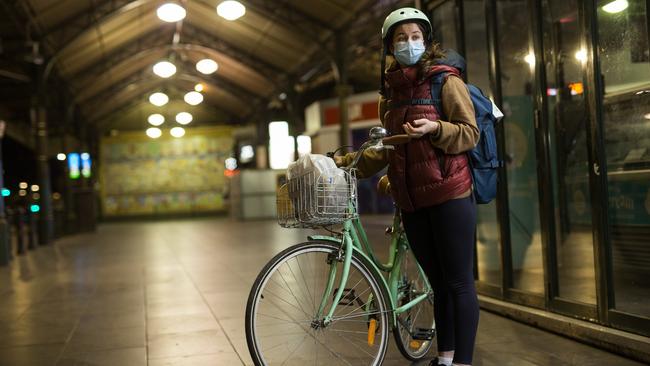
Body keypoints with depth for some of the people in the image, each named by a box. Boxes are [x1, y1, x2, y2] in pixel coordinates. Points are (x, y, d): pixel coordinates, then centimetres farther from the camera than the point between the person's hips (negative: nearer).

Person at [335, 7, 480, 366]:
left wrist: (435, 128, -23)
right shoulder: (390, 91, 16)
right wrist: (349, 162, 11)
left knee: (459, 282, -3)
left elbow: (470, 134, -6)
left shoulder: (445, 79, -1)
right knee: (438, 283, 12)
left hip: (449, 195, -5)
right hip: (411, 200, 6)